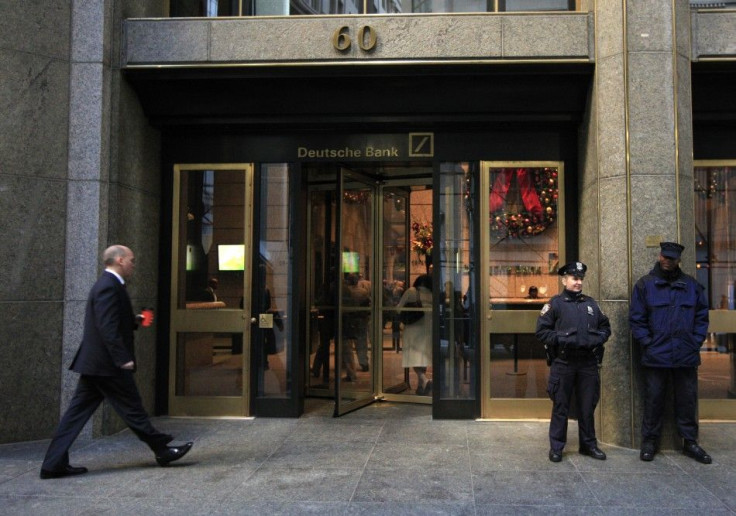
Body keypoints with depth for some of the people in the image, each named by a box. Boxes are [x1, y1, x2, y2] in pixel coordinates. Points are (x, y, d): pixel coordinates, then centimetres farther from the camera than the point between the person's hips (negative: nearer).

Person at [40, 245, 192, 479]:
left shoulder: (106, 284, 16)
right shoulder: (109, 286, -17)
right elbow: (108, 328, -23)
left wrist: (134, 321, 12)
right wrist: (123, 359, -23)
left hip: (93, 363, 10)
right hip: (108, 364, -10)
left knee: (78, 411, 9)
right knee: (132, 409, 2)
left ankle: (54, 463, 11)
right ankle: (162, 450, 15)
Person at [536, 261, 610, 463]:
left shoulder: (590, 303, 12)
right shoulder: (555, 303, -1)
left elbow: (605, 327, 17)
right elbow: (542, 331, -5)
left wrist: (597, 339, -2)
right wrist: (562, 340, -16)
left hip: (588, 363, 4)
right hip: (563, 363, -4)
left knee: (588, 406, 12)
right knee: (560, 407, 4)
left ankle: (589, 444, 26)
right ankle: (556, 447, 14)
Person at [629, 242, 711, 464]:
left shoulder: (692, 286, 7)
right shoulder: (644, 285, 0)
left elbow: (702, 317, 11)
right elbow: (636, 319, -1)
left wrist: (696, 342, 1)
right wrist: (647, 344, -7)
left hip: (686, 356, 2)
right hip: (655, 356, -2)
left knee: (687, 400, 10)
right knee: (653, 400, 6)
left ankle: (690, 442, 23)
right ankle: (650, 442, 17)